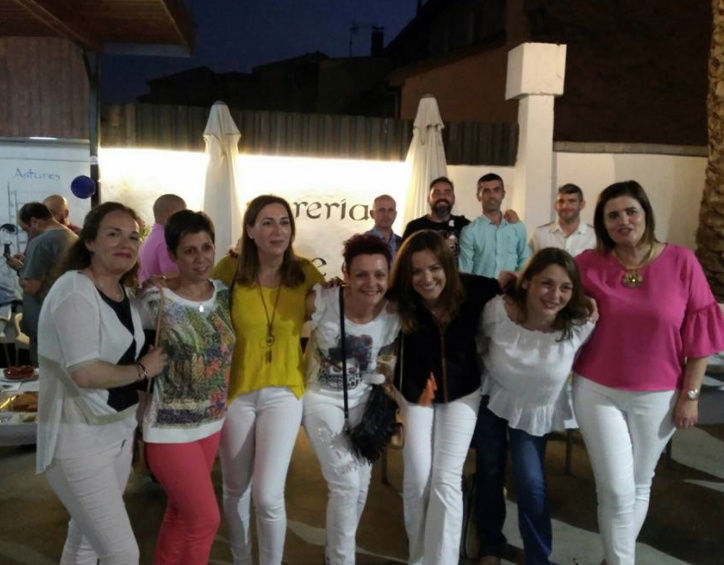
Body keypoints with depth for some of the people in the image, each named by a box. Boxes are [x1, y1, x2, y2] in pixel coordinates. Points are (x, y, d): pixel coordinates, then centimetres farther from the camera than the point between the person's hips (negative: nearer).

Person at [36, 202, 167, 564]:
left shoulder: (126, 292, 8)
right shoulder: (75, 290, -18)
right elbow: (85, 373, -27)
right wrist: (142, 370, -13)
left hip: (119, 430, 9)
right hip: (78, 438, -8)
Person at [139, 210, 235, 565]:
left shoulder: (223, 293, -1)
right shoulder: (155, 301, -18)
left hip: (212, 422, 6)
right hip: (170, 428, -5)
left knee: (181, 512, 21)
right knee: (206, 519, 3)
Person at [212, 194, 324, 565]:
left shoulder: (305, 274, -8)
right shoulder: (229, 270, -11)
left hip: (284, 391, 0)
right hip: (235, 390, 1)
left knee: (268, 496, -6)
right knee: (236, 490, 16)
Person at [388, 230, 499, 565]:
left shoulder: (472, 290, -20)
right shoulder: (399, 299, -21)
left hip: (462, 393, 0)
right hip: (415, 393, 0)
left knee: (446, 479, -6)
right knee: (417, 478, -1)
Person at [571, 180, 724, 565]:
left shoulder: (681, 262, -8)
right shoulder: (588, 265, -7)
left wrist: (689, 395, -2)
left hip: (657, 396, 1)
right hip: (597, 391, -1)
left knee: (639, 484, 18)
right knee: (616, 489, 0)